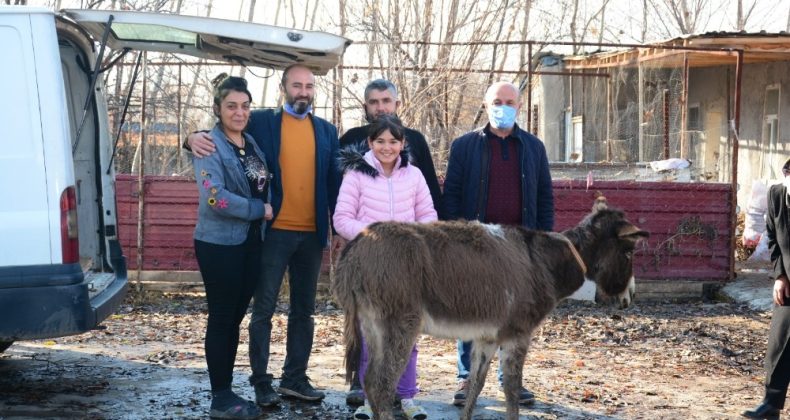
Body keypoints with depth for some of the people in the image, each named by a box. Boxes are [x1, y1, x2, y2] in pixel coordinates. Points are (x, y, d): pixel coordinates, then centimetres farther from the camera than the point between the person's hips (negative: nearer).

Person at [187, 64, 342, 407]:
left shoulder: (327, 131, 10)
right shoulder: (261, 122, 1)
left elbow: (335, 182, 9)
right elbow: (223, 133, -2)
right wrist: (196, 137, -25)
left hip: (312, 234, 4)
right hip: (274, 231, -3)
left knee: (304, 310, 10)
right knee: (264, 309, 1)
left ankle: (295, 378, 20)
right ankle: (261, 381, 8)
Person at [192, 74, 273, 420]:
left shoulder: (252, 142, 11)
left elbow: (263, 186, 22)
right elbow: (214, 197, -21)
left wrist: (262, 214, 5)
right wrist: (259, 209, -14)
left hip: (250, 242, 7)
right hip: (219, 243, -7)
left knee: (235, 318, 11)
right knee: (221, 319, -1)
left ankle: (226, 391, 20)